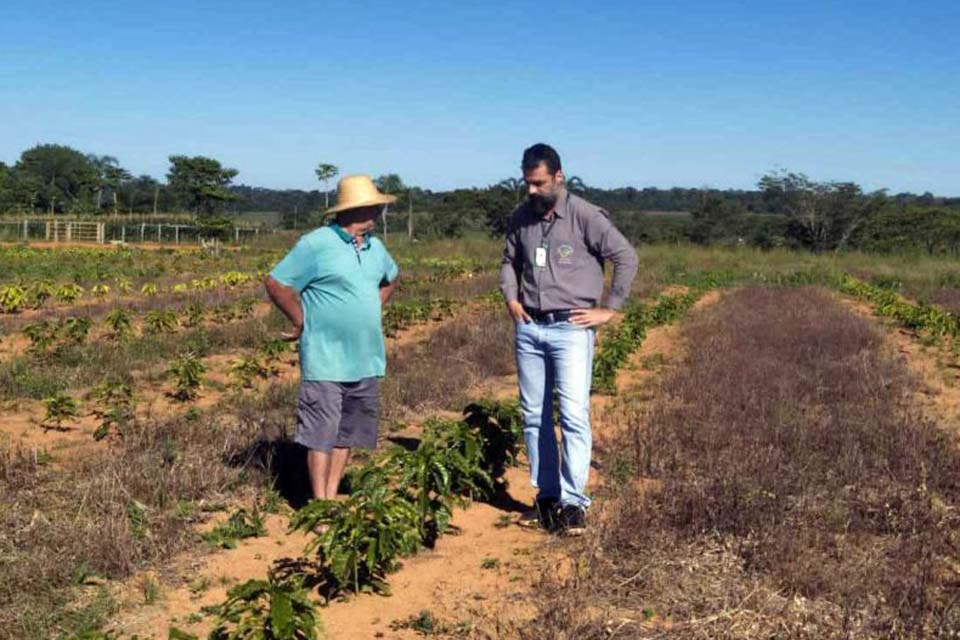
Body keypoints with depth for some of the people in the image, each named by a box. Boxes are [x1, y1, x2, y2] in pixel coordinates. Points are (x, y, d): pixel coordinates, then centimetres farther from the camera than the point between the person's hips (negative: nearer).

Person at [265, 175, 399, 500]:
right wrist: (303, 323, -5)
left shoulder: (374, 247, 12)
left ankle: (332, 496, 22)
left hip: (366, 360, 7)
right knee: (321, 434, -5)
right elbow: (276, 283, -8)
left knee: (348, 433, 12)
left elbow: (390, 277, 32)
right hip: (326, 361, -7)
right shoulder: (316, 244, -11)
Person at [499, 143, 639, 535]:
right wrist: (511, 298, 8)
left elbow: (626, 257, -7)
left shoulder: (585, 216, -8)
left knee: (574, 415, -10)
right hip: (529, 328, 6)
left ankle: (573, 502, -4)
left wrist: (609, 309, -8)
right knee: (534, 416, 8)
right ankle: (546, 497, 17)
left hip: (571, 329, -5)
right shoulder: (520, 219, 9)